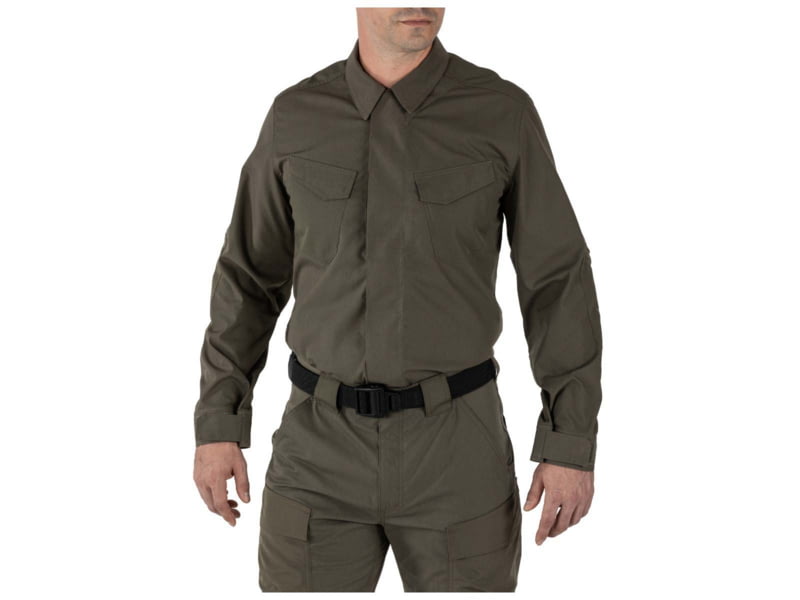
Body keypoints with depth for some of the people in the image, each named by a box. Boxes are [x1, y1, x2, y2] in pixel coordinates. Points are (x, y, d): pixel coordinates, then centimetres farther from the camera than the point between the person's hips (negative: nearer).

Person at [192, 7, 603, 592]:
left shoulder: (503, 113, -5)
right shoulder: (297, 117, 1)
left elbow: (560, 283, -2)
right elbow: (250, 278, 8)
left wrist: (573, 442, -7)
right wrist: (217, 426, 3)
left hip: (455, 447, -1)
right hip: (325, 449, 2)